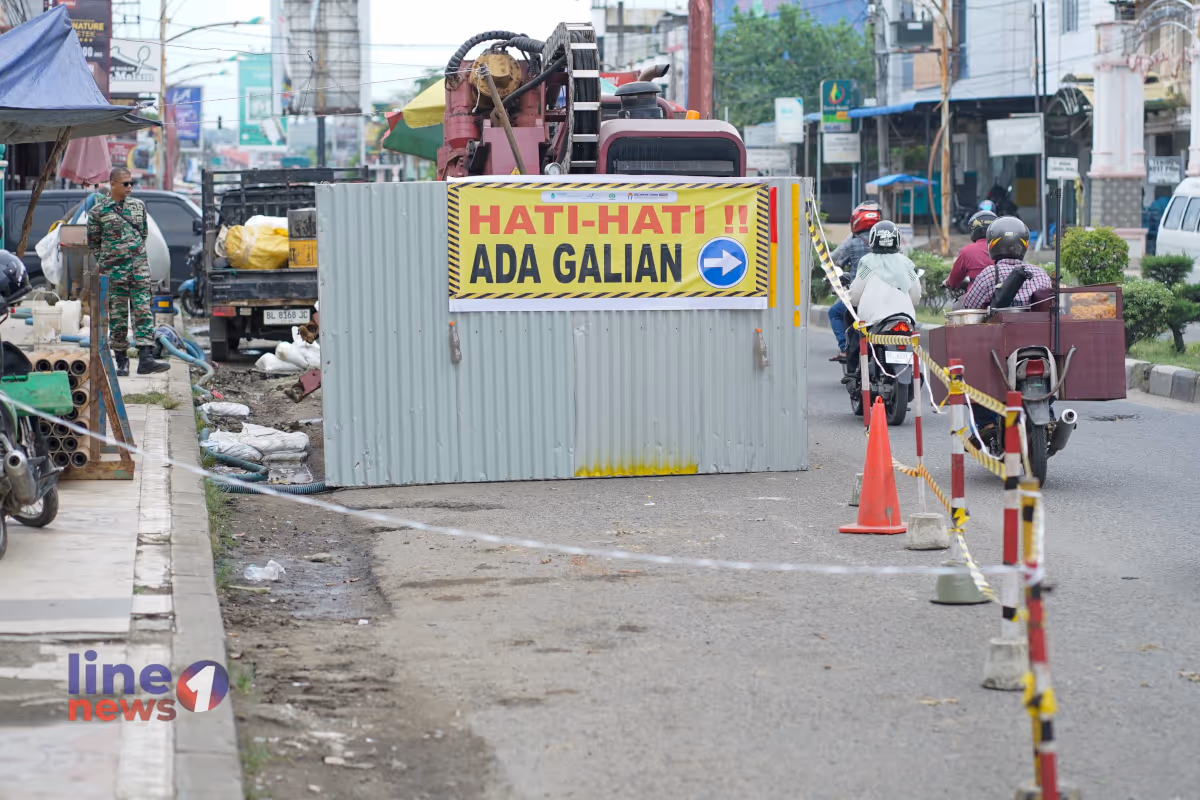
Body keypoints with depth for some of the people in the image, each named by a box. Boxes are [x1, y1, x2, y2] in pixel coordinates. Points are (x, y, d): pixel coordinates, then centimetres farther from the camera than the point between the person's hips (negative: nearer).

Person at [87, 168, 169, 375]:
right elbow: (93, 243, 5)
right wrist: (106, 263, 4)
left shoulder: (138, 205, 9)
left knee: (143, 312, -7)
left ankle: (145, 359, -13)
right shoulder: (98, 211, -3)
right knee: (117, 316, 2)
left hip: (139, 267, 3)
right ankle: (121, 361, 10)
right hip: (114, 271, -3)